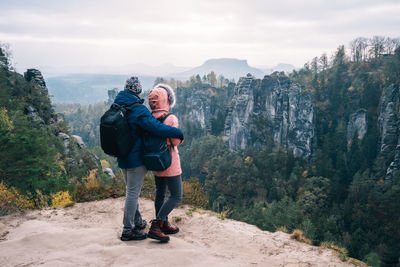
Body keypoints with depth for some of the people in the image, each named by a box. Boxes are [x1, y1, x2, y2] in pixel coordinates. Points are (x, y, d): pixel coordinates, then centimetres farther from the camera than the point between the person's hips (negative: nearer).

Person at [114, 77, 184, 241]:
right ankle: (128, 231, 5)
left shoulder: (117, 106, 5)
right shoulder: (138, 110, -20)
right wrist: (178, 133, -18)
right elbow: (156, 127, -28)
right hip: (136, 158, -8)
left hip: (122, 158, 8)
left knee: (131, 191, 20)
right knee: (133, 192, -1)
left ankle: (136, 222, 34)